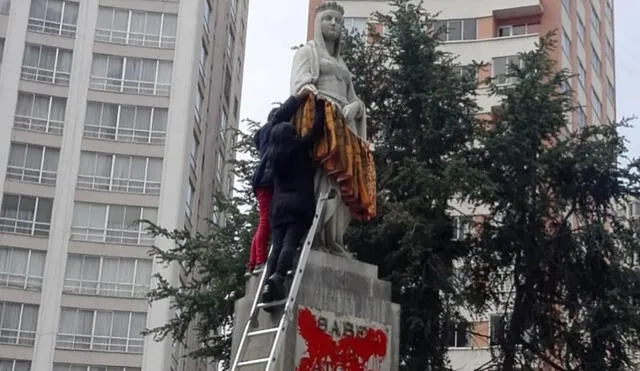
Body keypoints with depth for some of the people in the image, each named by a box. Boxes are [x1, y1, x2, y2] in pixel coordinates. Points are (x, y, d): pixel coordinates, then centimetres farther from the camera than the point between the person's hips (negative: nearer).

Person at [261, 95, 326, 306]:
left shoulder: (273, 155, 18)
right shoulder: (299, 148, 5)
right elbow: (316, 130, 5)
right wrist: (320, 107, 18)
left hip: (278, 205, 4)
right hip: (299, 203, -4)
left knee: (277, 245, -3)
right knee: (290, 244, -15)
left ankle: (268, 283, -19)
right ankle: (278, 277, -34)